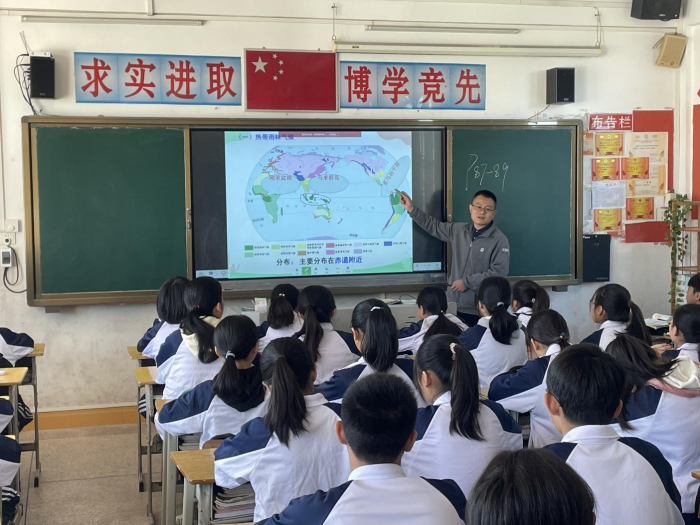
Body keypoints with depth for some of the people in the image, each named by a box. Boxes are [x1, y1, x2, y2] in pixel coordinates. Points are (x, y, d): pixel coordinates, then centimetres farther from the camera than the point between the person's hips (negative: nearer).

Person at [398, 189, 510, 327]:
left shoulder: (499, 240, -10)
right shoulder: (458, 230, 7)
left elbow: (499, 272, -17)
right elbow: (434, 226, 21)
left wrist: (467, 282, -15)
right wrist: (411, 209, 13)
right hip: (455, 305, 5)